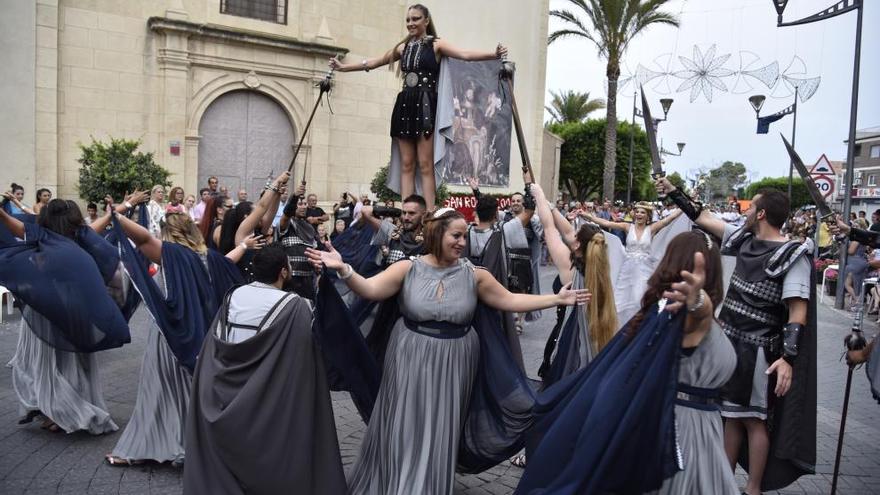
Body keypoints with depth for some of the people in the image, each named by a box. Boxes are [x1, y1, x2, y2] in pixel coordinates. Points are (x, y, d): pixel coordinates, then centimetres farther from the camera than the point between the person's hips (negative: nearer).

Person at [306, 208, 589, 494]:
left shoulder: (474, 275, -2)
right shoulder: (408, 268, -7)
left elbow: (509, 301, 2)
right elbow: (369, 289, -15)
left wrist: (557, 299, -2)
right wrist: (343, 269, -33)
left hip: (453, 363, 1)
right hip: (410, 359, -1)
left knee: (440, 433, 10)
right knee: (403, 429, 8)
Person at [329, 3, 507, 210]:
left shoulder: (436, 44, 2)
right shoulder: (403, 47, 17)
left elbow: (465, 54, -12)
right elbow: (374, 62, 27)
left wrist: (493, 55, -28)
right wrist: (343, 67, 31)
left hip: (426, 105, -5)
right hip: (405, 105, 5)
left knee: (425, 165, -9)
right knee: (406, 165, 2)